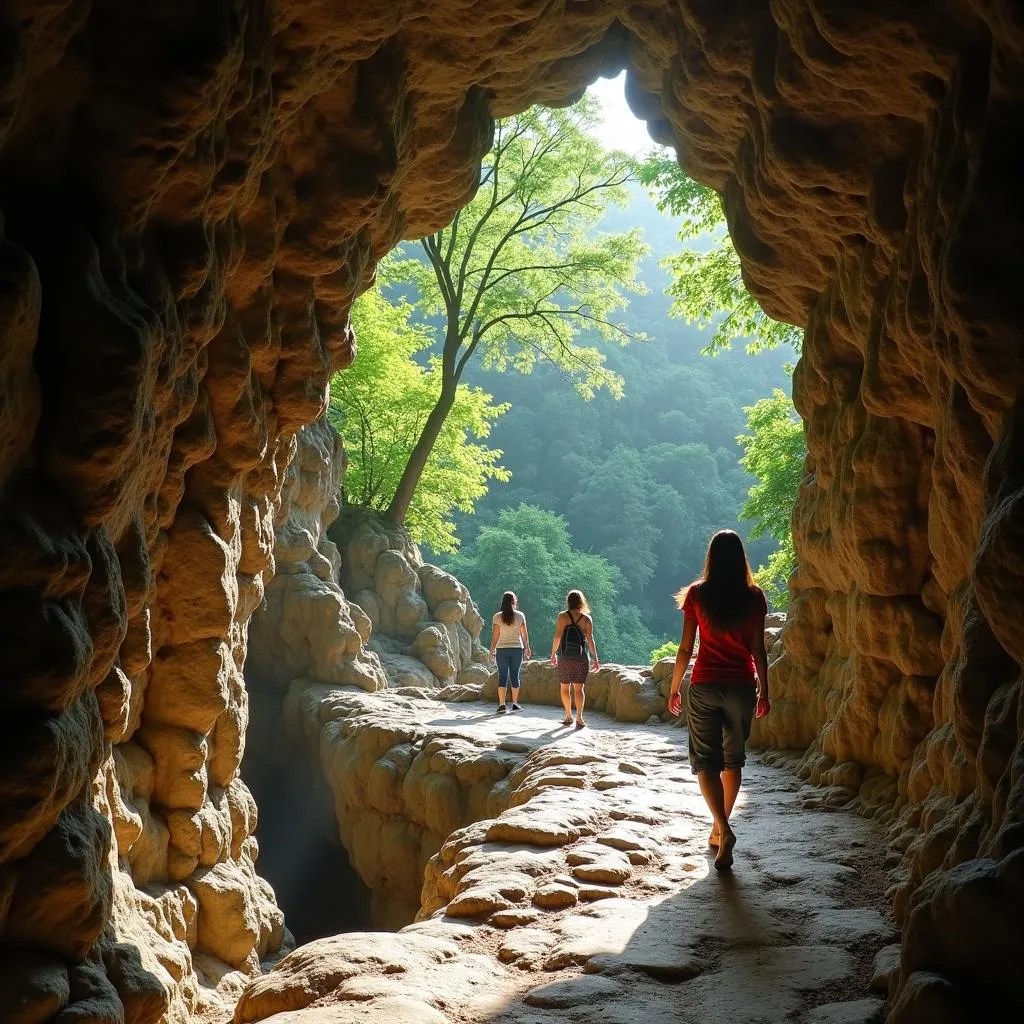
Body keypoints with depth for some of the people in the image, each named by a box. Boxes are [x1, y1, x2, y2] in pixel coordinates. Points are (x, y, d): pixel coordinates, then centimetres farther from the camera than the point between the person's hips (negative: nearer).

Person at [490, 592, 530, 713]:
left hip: (502, 649, -1)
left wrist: (492, 650, 2)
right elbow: (524, 634, 3)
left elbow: (495, 635, -5)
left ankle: (502, 704, -6)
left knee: (502, 676, 1)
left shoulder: (497, 616, -4)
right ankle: (515, 703, 12)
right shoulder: (520, 616, -1)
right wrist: (527, 648, 14)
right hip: (517, 648, 1)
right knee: (515, 675, 8)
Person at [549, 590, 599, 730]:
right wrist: (595, 658, -1)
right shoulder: (586, 618, 0)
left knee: (565, 687, 12)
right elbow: (590, 639, -4)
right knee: (579, 688, 0)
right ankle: (579, 717, -11)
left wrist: (553, 654, 3)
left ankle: (568, 717, 16)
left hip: (565, 657, 0)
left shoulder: (562, 616, -2)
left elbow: (558, 636, -7)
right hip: (581, 658, 0)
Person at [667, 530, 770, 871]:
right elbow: (758, 650, 0)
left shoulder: (698, 594, -4)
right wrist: (764, 691, 10)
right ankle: (719, 829, 24)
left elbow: (685, 648, -3)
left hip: (705, 687, -2)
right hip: (741, 687, 2)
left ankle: (724, 829, -18)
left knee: (706, 761, 2)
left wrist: (674, 688, 7)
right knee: (733, 759, 17)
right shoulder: (753, 597, -2)